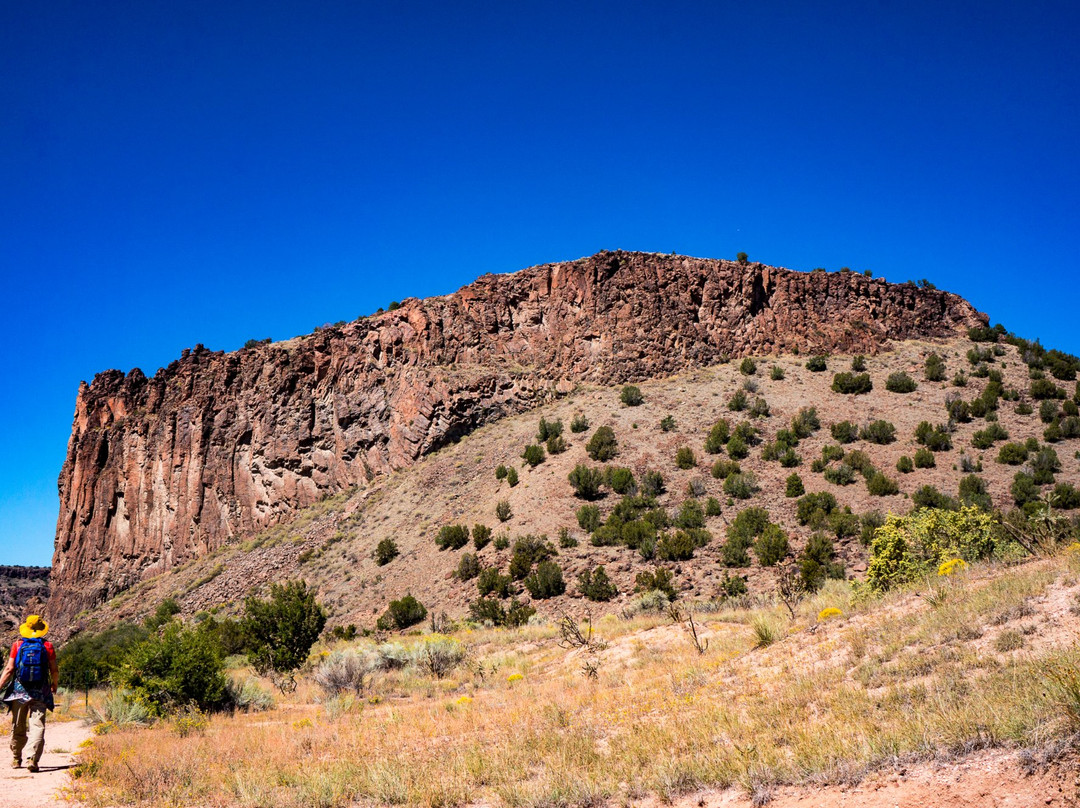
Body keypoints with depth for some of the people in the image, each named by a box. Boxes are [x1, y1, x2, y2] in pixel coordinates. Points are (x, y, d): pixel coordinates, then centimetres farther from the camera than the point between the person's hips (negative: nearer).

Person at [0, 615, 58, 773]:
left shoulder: (18, 645, 0)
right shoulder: (47, 646, -1)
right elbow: (54, 671, 2)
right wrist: (55, 685, 19)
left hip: (19, 691, 2)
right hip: (40, 693, -1)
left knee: (18, 727, 14)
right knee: (37, 726, -3)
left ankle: (16, 759, 28)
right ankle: (33, 760, -16)